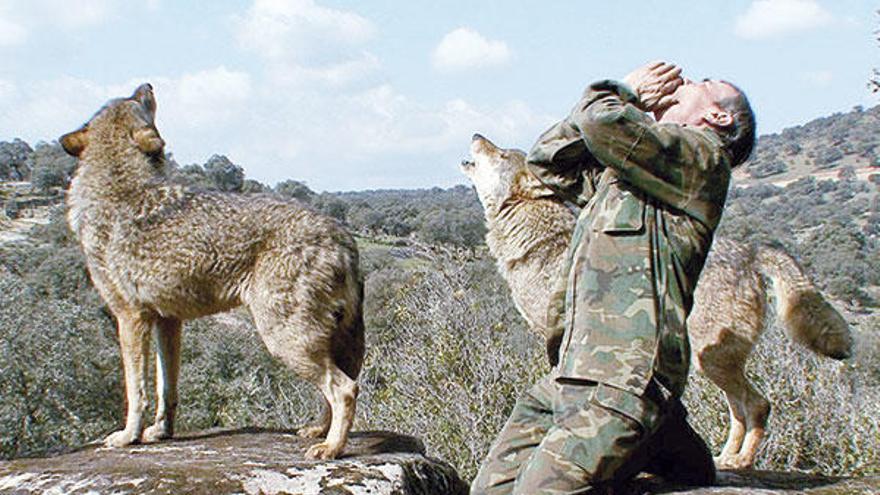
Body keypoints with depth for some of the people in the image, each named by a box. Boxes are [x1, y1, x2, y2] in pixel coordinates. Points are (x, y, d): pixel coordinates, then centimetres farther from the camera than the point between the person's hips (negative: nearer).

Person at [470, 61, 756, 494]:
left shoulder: (702, 153, -2)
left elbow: (605, 125, -16)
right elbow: (549, 159, 27)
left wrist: (618, 93, 10)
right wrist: (628, 92, 19)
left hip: (623, 381, -9)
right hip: (569, 374, 9)